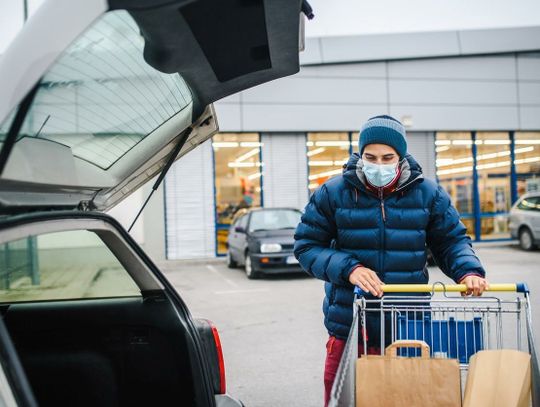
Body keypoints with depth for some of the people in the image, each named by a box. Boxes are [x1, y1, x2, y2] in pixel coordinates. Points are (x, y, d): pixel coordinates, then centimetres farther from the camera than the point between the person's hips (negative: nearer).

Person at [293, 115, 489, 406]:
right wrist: (348, 269, -17)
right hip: (349, 327, -1)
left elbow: (452, 241, 11)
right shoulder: (332, 193, -2)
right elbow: (306, 245, -2)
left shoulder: (428, 194, 3)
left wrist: (468, 271, -10)